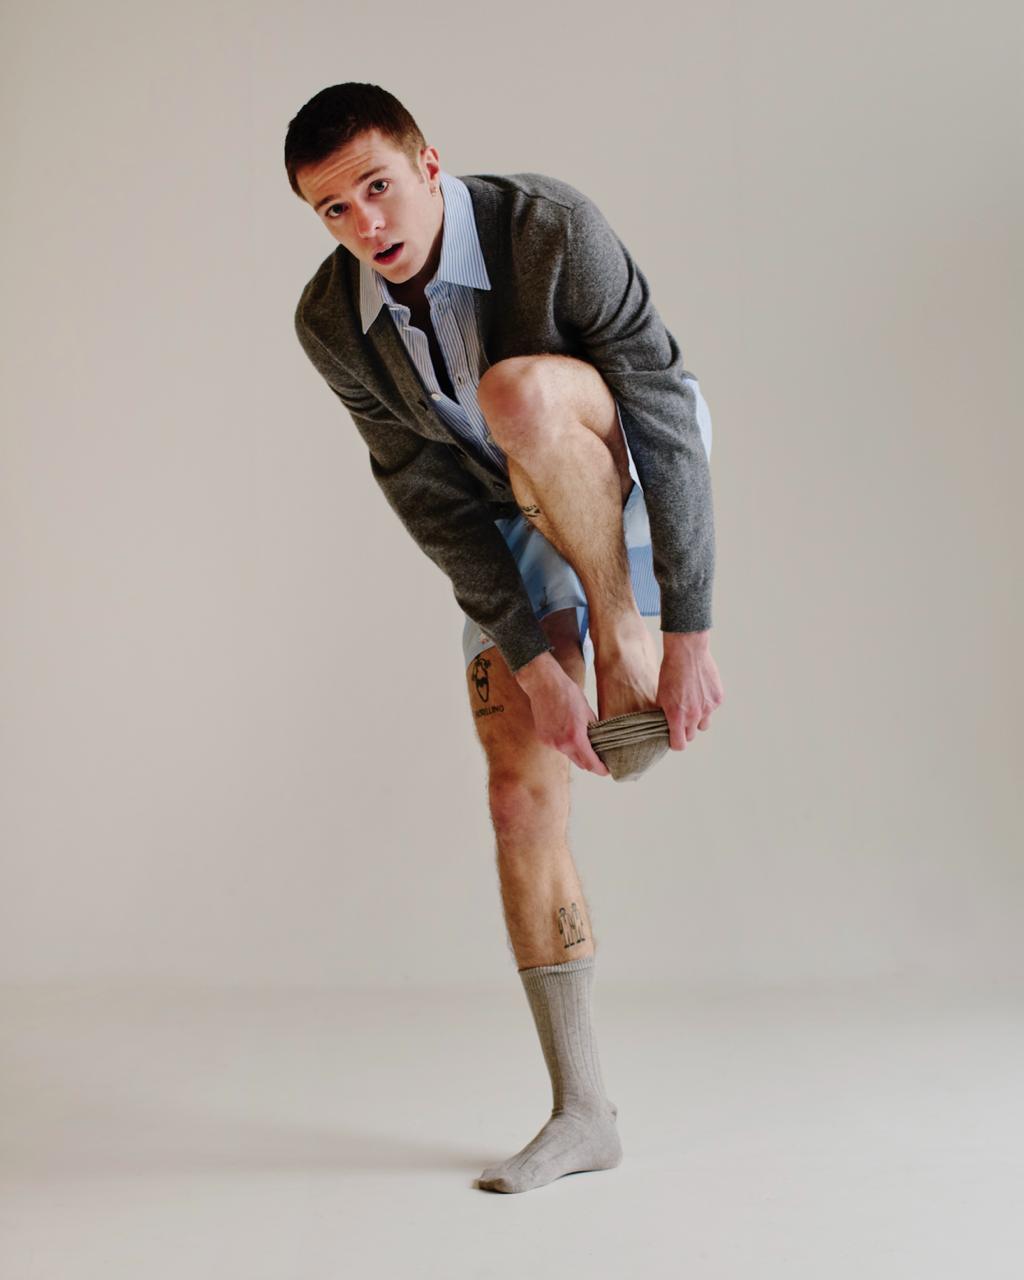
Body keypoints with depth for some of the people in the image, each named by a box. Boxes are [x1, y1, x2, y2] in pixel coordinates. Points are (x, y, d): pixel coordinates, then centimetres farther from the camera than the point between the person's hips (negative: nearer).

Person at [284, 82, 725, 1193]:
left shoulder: (552, 229, -29)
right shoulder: (330, 322, -14)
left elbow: (667, 424, -30)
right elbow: (433, 499, -12)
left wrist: (687, 635, -32)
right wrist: (531, 661, -19)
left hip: (629, 467, -4)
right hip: (513, 524, 4)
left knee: (515, 389, -38)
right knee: (522, 793, -6)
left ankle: (622, 639, -16)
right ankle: (581, 1109, 4)